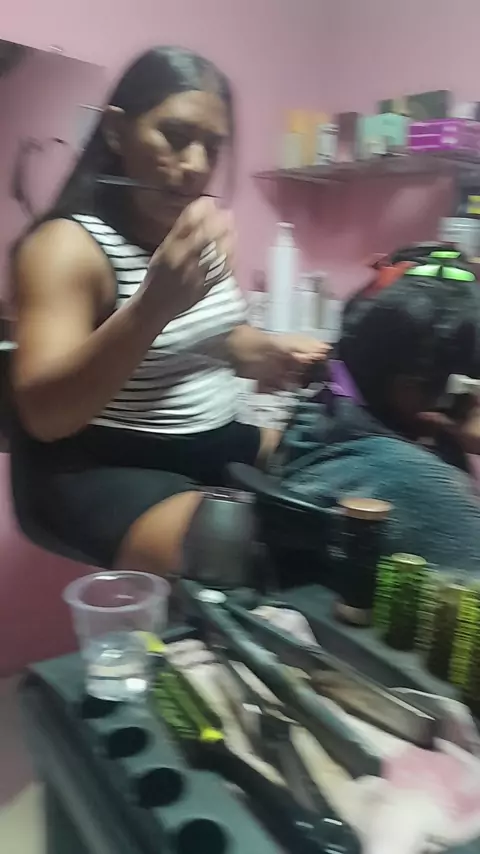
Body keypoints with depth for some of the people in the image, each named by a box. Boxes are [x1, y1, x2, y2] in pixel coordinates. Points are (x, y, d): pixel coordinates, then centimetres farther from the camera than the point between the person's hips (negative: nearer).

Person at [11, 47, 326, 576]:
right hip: (104, 467, -7)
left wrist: (271, 353, -3)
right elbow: (43, 414, -27)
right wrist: (152, 306, -41)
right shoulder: (67, 244, -17)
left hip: (216, 444, 8)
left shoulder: (196, 234, 6)